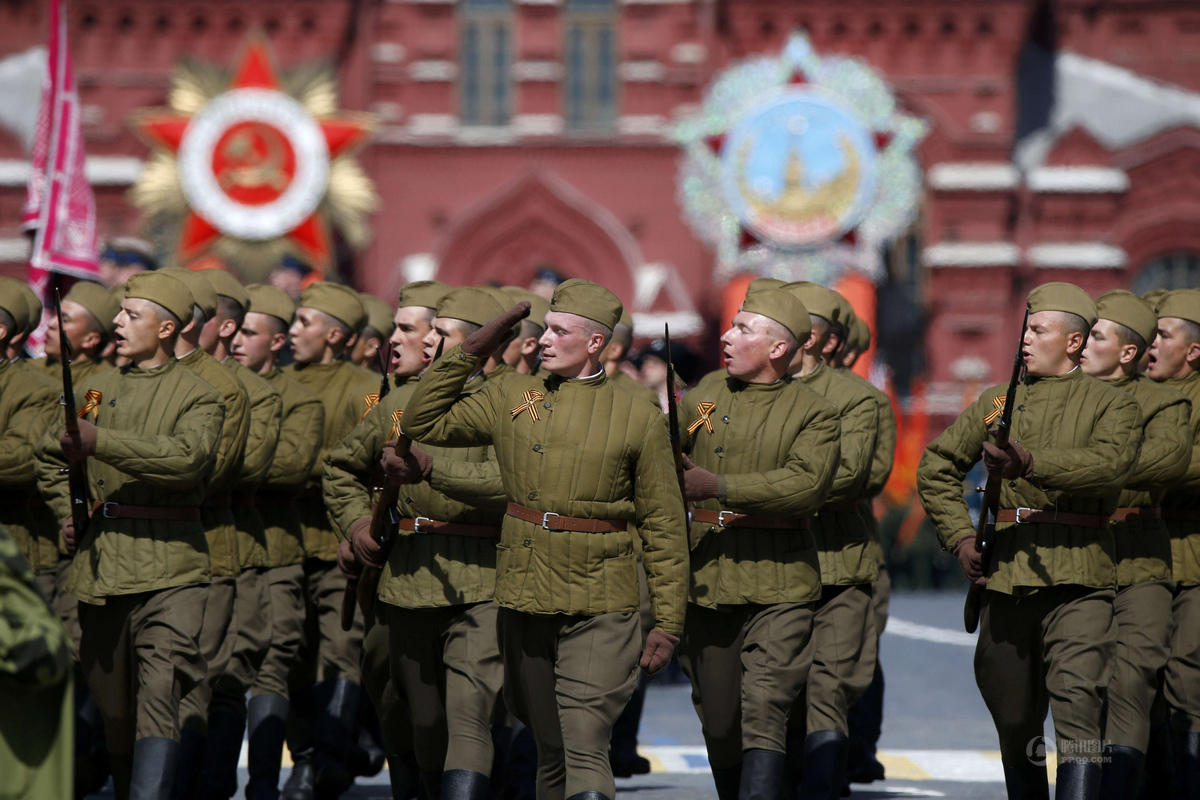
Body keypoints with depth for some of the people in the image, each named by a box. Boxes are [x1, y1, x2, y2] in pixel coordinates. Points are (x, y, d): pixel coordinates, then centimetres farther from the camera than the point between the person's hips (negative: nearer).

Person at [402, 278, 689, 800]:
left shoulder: (640, 419, -1)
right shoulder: (511, 397, 8)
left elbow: (664, 529, 1)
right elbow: (422, 424, 11)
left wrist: (668, 623, -1)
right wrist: (471, 351, 3)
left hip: (599, 613, -4)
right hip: (524, 601, 4)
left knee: (585, 748, -16)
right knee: (550, 755, 12)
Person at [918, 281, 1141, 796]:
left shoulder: (1112, 405, 3)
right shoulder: (998, 402, 15)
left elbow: (1110, 462, -18)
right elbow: (936, 468, 23)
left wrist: (1030, 463, -32)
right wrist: (960, 537, 9)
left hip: (1077, 579, -4)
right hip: (1004, 577, 4)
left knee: (1076, 700, -20)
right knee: (1013, 719, 10)